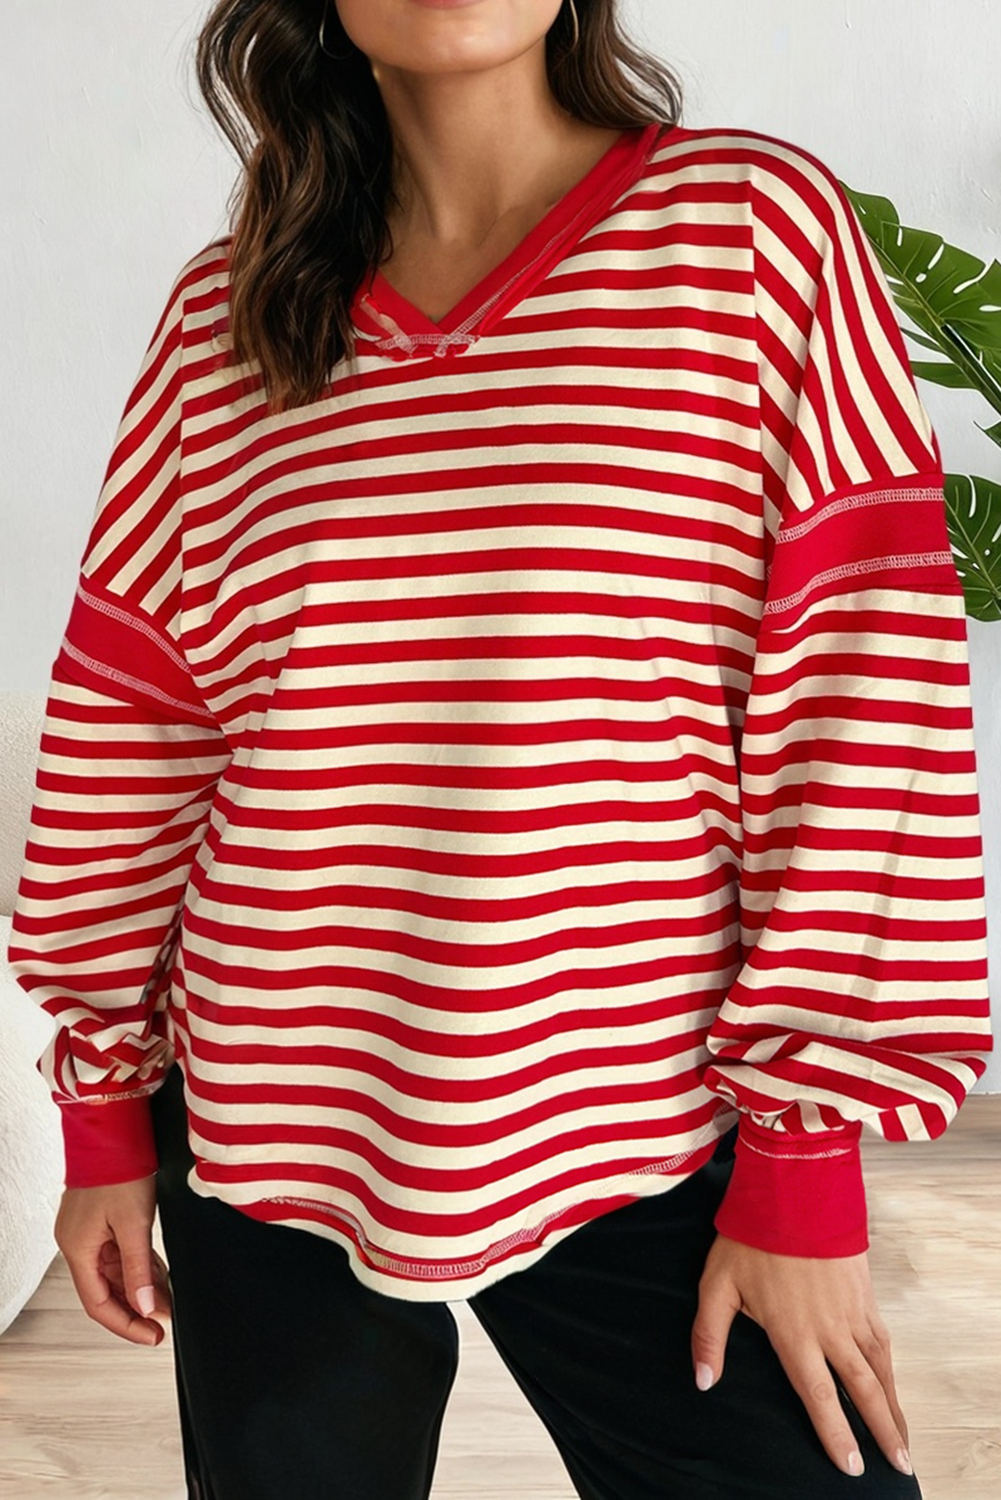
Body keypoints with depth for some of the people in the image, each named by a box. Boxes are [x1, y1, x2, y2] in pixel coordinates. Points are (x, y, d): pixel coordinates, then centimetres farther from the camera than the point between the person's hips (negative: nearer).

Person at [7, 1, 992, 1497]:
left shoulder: (760, 225, -3)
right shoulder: (220, 319, 4)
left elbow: (860, 703, -8)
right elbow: (122, 732, 7)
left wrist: (804, 1156, -9)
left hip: (651, 1148, -2)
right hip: (268, 1137, 3)